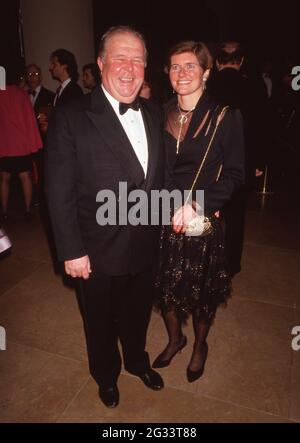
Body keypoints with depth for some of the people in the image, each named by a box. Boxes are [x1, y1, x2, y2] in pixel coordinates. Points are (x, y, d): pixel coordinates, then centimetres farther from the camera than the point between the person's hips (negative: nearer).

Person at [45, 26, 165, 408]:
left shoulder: (153, 114, 2)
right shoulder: (71, 118, -15)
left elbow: (158, 176, 8)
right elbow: (60, 193, -15)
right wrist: (71, 251, -14)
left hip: (146, 246, 5)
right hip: (98, 252, -4)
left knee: (138, 314, 26)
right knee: (101, 322, 21)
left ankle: (136, 360, 56)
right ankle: (106, 375, 51)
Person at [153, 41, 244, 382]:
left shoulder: (225, 117, -6)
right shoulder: (159, 115, 4)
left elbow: (234, 174, -8)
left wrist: (196, 205, -18)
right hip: (162, 220, 3)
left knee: (202, 290, 13)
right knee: (164, 286, 14)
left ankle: (200, 345, 43)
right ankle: (174, 338, 44)